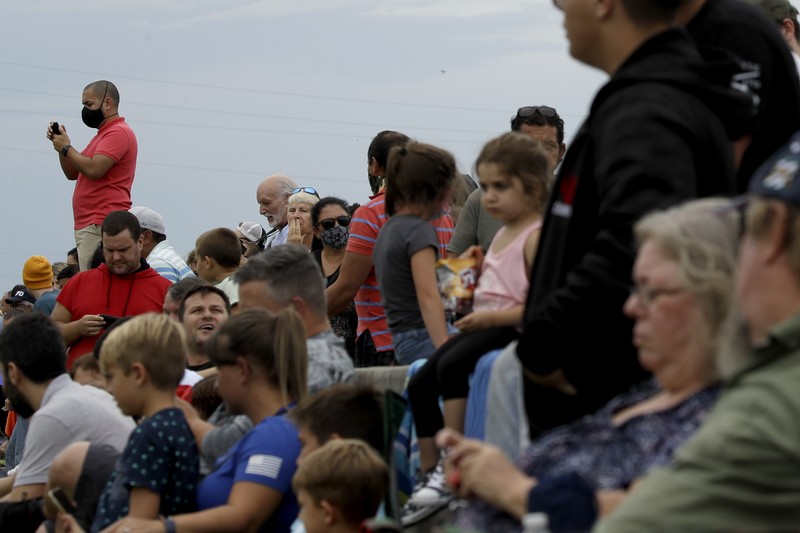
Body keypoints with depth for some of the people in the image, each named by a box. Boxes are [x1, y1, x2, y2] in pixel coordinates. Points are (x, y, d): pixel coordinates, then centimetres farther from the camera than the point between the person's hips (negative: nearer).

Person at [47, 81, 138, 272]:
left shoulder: (119, 133, -8)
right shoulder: (104, 134, 26)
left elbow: (93, 169, -19)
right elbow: (72, 173, 26)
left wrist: (66, 148, -5)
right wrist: (61, 143, 11)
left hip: (101, 227, -10)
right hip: (88, 225, 10)